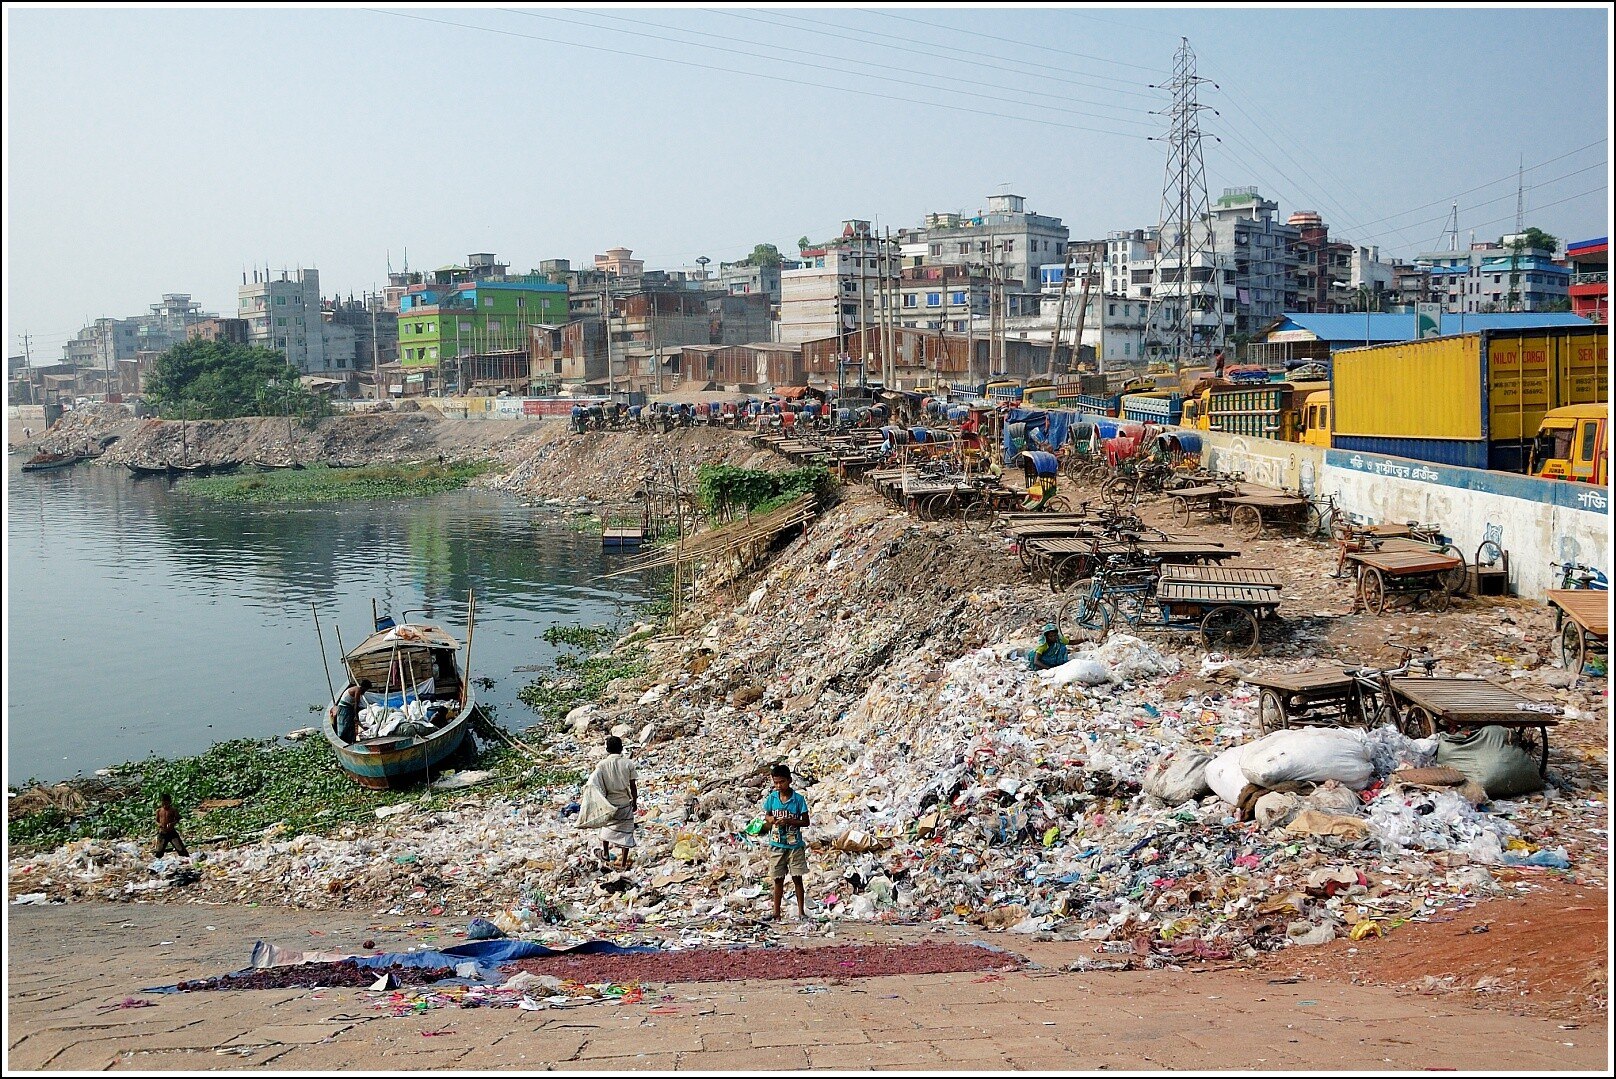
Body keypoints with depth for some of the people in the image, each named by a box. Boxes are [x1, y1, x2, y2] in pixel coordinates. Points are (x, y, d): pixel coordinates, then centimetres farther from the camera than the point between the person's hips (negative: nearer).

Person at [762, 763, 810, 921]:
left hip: (795, 845, -2)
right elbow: (767, 817, 12)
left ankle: (801, 911, 10)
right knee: (778, 879, 7)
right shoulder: (772, 798, 0)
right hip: (776, 845, 2)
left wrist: (789, 821, -19)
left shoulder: (798, 798, -7)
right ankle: (776, 913, 11)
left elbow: (806, 822, -5)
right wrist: (770, 820, -11)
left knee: (797, 878, 2)